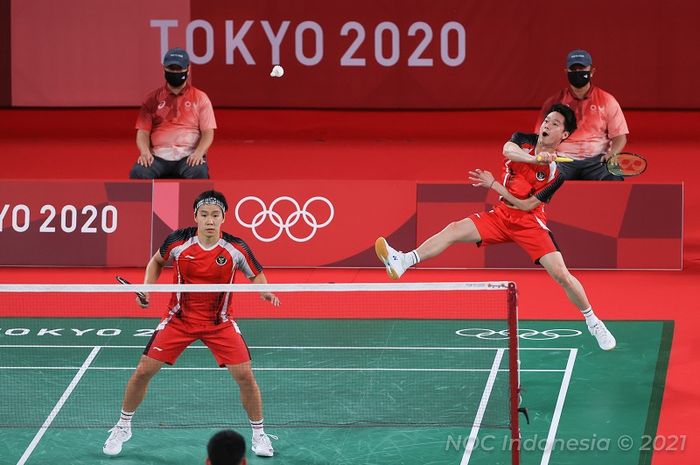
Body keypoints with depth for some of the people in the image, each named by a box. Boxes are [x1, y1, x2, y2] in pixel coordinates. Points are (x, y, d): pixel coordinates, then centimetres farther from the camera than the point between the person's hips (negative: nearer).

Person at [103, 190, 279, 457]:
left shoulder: (236, 249, -16)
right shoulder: (178, 242, -14)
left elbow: (256, 275, -1)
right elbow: (157, 261, 8)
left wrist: (265, 292, -22)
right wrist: (146, 289, -6)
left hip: (219, 322, 0)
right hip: (179, 319, 1)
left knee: (245, 375, -11)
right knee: (143, 372, -4)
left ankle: (258, 435, 11)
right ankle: (122, 428, 19)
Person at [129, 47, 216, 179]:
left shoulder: (200, 98, 11)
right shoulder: (153, 99, 15)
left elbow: (208, 132, 4)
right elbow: (143, 132, 10)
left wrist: (198, 153, -16)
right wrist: (145, 152, -12)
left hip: (189, 157, -1)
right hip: (158, 157, 1)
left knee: (198, 173, -35)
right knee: (138, 172, -30)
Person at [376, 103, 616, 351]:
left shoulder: (556, 172, -14)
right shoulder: (524, 141, -3)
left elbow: (526, 205, -16)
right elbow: (508, 150, -29)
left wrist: (493, 184, -15)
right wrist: (534, 158, -47)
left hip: (529, 222, -4)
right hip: (501, 215, 4)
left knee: (561, 275, -15)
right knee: (455, 230, -17)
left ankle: (593, 322, 6)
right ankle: (402, 262, -29)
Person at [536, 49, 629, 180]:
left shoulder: (607, 101, 8)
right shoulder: (553, 102, 10)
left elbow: (619, 136, 9)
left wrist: (612, 154, -13)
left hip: (597, 160, 0)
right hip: (563, 161, 0)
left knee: (614, 180, -32)